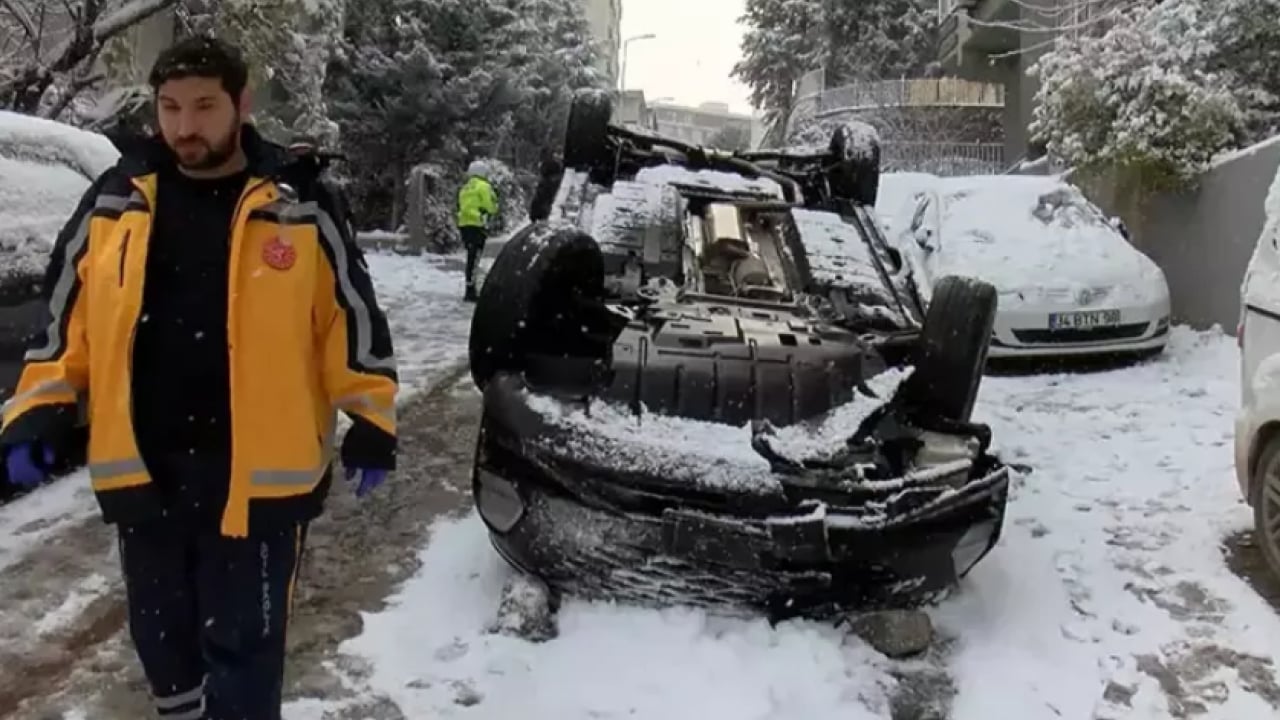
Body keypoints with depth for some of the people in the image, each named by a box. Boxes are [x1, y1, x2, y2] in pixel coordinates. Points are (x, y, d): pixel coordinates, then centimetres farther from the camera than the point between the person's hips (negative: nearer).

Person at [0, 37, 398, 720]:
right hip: (142, 471, 4)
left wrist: (371, 424, -2)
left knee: (242, 645, 5)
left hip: (259, 475, -3)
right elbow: (64, 316, 11)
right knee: (160, 636, 20)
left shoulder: (298, 206, -4)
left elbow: (351, 314, 0)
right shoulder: (113, 202, 4)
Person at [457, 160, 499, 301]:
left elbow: (461, 208, 18)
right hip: (477, 226, -8)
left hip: (463, 225, 8)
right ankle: (470, 292, -13)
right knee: (474, 259, -10)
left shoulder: (465, 188, 20)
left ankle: (471, 290, 21)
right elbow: (491, 206, -8)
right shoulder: (484, 186, -4)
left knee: (471, 258, 16)